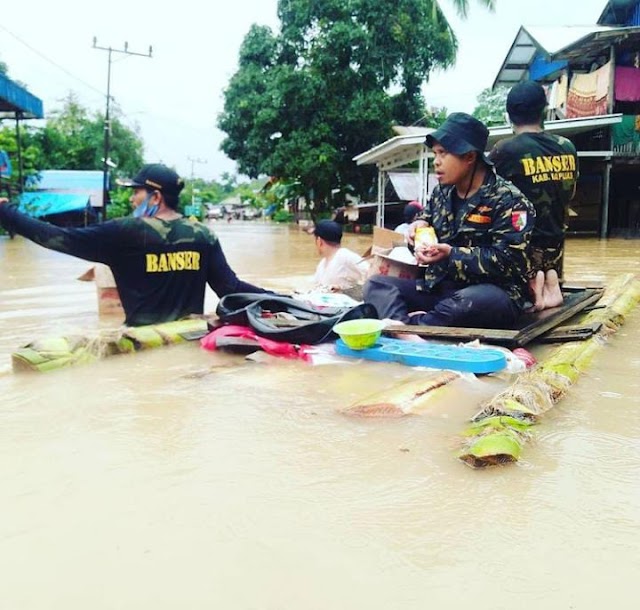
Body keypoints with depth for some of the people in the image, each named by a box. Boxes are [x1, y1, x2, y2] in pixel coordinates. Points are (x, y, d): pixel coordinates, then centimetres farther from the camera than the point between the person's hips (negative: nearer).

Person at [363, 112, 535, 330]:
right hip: (439, 288, 7)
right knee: (377, 284, -13)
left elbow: (508, 261, -16)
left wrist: (451, 254, -23)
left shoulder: (507, 200, -8)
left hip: (493, 295, -6)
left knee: (473, 301, -43)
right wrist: (420, 226, 4)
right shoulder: (442, 192, 13)